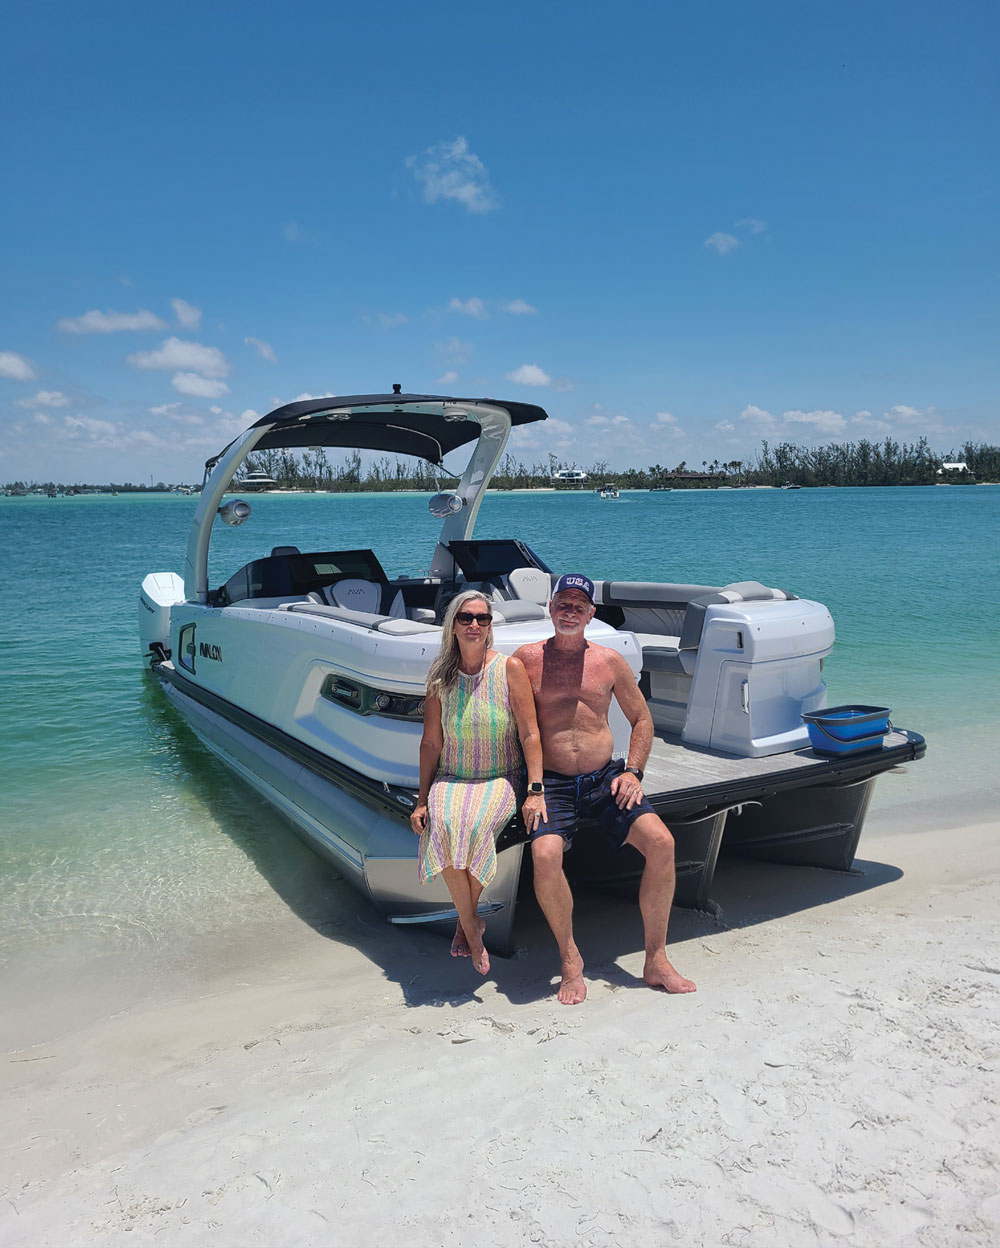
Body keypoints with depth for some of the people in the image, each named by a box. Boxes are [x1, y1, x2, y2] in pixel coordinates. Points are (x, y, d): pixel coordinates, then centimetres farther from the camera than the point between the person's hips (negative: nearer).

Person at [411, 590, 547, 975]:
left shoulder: (510, 668, -5)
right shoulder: (440, 678, 4)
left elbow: (530, 734, -6)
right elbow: (430, 743, 8)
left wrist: (535, 790, -14)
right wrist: (422, 801, 2)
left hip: (499, 780, -2)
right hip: (451, 779, 2)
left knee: (473, 826, -32)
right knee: (444, 826, -30)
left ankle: (466, 921, -6)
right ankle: (472, 925, -11)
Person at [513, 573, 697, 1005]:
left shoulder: (609, 660, 9)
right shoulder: (526, 659, 3)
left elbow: (642, 719, 17)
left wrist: (632, 771, 3)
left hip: (605, 778, 2)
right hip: (553, 785, -2)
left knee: (661, 842, -20)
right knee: (545, 854, -30)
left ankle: (656, 961, -2)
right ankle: (570, 960, -5)